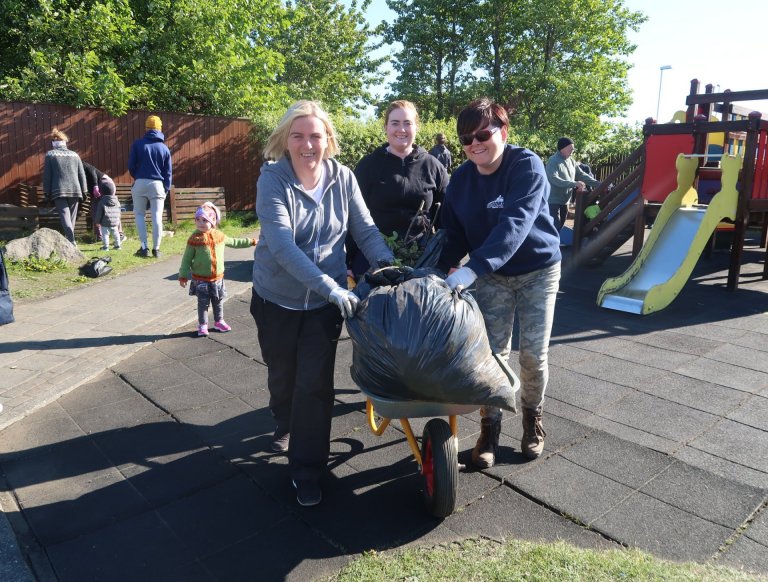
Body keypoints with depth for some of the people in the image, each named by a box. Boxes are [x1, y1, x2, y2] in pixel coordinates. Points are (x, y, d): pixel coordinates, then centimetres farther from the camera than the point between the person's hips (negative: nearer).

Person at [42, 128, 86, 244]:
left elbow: (46, 175, 1)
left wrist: (46, 191, 6)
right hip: (75, 190, 3)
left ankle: (71, 240, -26)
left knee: (64, 216, -10)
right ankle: (70, 239, 18)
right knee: (72, 217, 12)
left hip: (58, 191, -3)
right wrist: (84, 191, 15)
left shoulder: (50, 154, 3)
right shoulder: (74, 154, 12)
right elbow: (82, 174, 10)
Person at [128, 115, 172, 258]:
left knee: (140, 215, 9)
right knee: (157, 217, 2)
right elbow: (168, 172, 7)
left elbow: (131, 166, 1)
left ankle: (144, 247, 1)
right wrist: (167, 189, 13)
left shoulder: (138, 144, 0)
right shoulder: (164, 148, 6)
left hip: (140, 183, -1)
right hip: (158, 184, 1)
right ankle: (156, 249, 2)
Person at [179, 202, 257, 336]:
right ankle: (202, 325, 15)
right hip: (201, 279, -4)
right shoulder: (194, 239, -12)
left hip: (217, 278, 4)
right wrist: (183, 275, -9)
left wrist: (250, 241, 21)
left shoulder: (219, 236, 0)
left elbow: (234, 242, 18)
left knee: (218, 302, 16)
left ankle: (219, 322, 33)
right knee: (203, 303, 4)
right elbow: (187, 259, -7)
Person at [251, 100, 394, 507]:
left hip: (327, 300, 1)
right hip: (277, 298, 0)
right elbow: (282, 245, -29)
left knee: (315, 381, -3)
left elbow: (365, 229, -2)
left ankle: (307, 470, 15)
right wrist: (333, 289, -36)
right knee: (282, 374, 18)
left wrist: (386, 263, -20)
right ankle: (285, 424, 52)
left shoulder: (342, 177, -8)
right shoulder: (272, 179, -18)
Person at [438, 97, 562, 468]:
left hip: (538, 271, -3)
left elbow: (515, 223, -35)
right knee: (492, 352, 0)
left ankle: (532, 417, 29)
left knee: (533, 354, 2)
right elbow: (454, 233, 1)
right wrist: (442, 270, -16)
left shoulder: (527, 165, -21)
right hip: (492, 276, 3)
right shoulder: (461, 178, -4)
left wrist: (473, 268, -45)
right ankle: (490, 427, 16)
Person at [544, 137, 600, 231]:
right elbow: (554, 179, -26)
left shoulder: (571, 161, 10)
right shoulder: (553, 161, -14)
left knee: (560, 229, 15)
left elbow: (582, 175, 12)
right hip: (553, 201, -8)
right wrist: (574, 184, -30)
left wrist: (599, 184, 3)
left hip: (565, 201, 8)